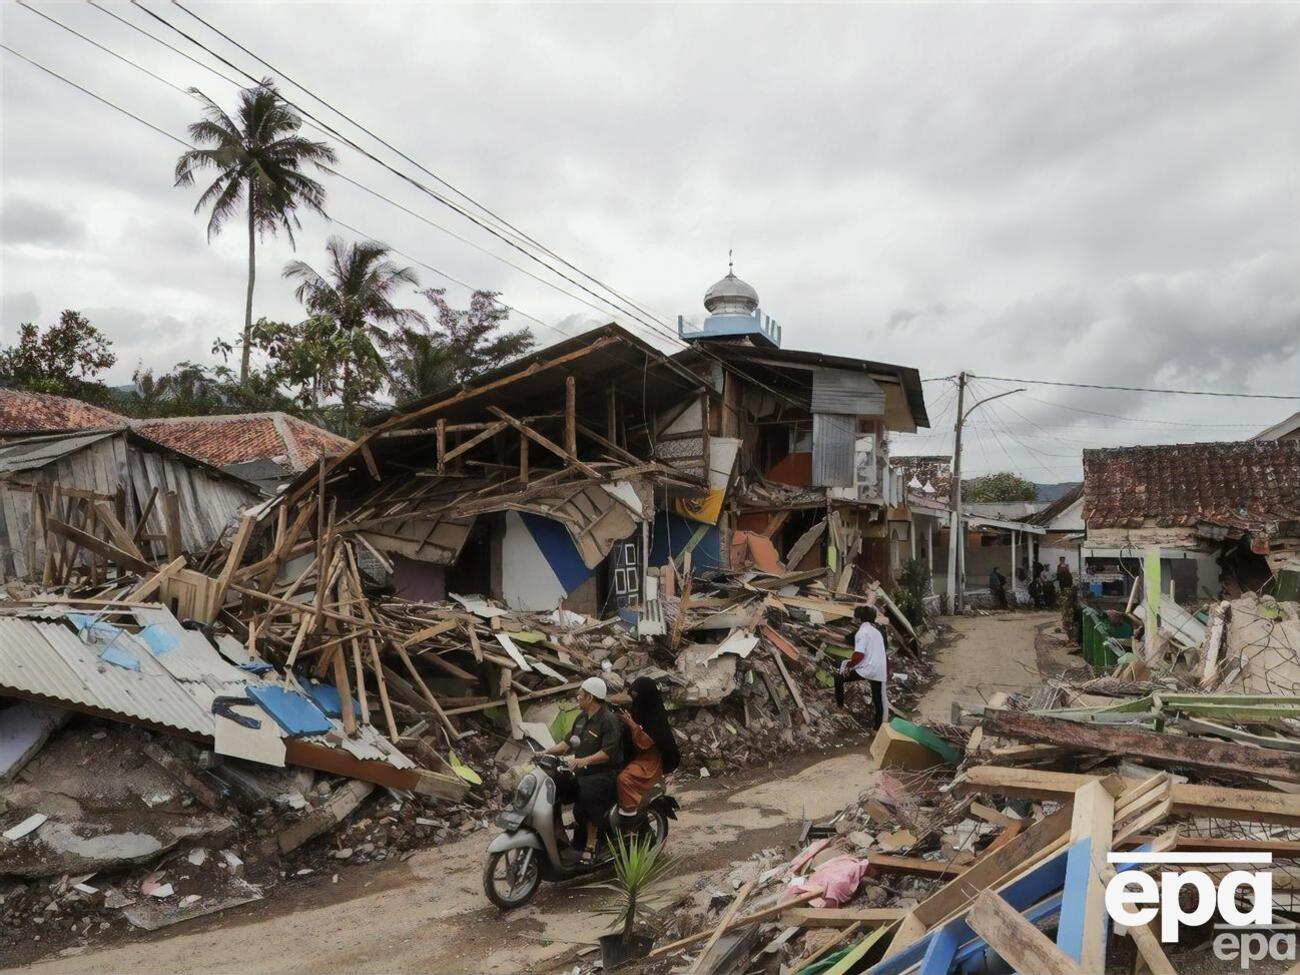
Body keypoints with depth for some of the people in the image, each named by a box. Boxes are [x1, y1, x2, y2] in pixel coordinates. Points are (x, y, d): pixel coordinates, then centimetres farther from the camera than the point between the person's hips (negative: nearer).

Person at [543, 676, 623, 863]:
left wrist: (585, 760, -33)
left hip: (603, 773, -9)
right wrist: (547, 752, 10)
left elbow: (609, 752, -23)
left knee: (587, 795, -36)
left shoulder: (609, 720, -14)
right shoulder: (582, 718, 15)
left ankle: (591, 844, -23)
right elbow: (569, 742, 23)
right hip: (582, 771, 9)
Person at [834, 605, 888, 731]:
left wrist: (849, 666, -6)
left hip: (867, 669, -8)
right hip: (880, 671, 8)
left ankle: (839, 706, 12)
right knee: (878, 699, 15)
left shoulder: (863, 631, -11)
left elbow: (859, 654, -19)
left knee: (839, 678, 8)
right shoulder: (877, 630, 17)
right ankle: (877, 727, 22)